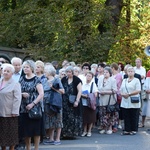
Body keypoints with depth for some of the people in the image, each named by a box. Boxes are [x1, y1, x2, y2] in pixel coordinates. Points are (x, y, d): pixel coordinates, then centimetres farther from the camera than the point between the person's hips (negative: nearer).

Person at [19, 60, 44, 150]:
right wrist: (22, 94, -9)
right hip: (24, 108, 4)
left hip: (34, 108, -4)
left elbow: (41, 94, -11)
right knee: (26, 131, 6)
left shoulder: (36, 79, -5)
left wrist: (33, 104, -18)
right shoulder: (22, 79, 9)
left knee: (36, 130, 0)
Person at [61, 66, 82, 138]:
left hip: (73, 102, -3)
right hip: (65, 102, 3)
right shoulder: (63, 80, 9)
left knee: (73, 117, -1)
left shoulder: (76, 80, -3)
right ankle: (65, 133, 7)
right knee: (65, 117, 2)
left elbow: (80, 91, -6)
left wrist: (77, 101, -13)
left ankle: (73, 133, 6)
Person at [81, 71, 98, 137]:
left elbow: (95, 94, -6)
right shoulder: (83, 84, 6)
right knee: (84, 118, 5)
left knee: (90, 118, 2)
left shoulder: (93, 84, -2)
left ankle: (89, 131, 12)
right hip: (84, 103, 3)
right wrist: (83, 95, -11)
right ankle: (84, 131, 15)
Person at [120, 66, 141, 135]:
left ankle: (134, 130, 9)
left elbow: (138, 91, -11)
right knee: (126, 117, 5)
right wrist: (122, 94, -7)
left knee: (134, 117, 0)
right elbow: (121, 90, 16)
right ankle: (127, 130, 10)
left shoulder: (136, 80, -1)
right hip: (125, 102, 5)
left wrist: (129, 94, -17)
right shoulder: (124, 80, 17)